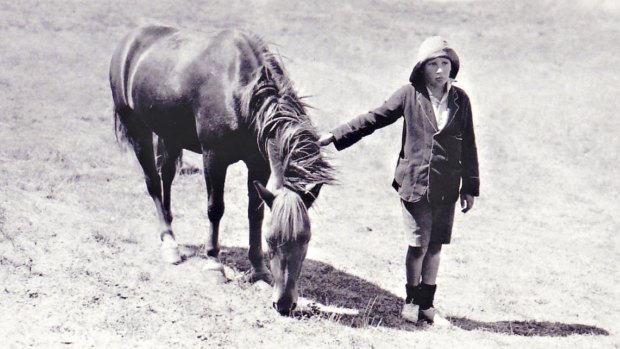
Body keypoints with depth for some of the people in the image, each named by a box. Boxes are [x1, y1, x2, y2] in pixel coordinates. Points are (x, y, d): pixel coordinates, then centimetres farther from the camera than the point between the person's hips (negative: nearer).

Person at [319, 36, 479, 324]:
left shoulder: (460, 100, 4)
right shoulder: (410, 95, -2)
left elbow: (468, 146, 9)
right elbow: (374, 119, 5)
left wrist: (470, 187, 8)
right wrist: (334, 136, 3)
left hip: (447, 187, 2)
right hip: (414, 182, -2)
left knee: (435, 245, 9)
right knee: (418, 244, 0)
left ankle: (426, 303, 24)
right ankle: (411, 301, 20)